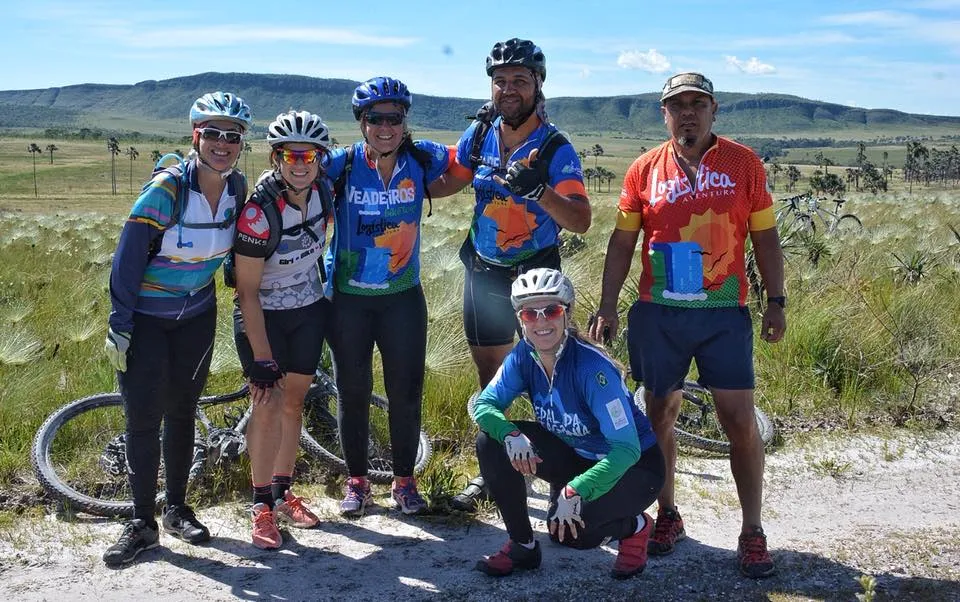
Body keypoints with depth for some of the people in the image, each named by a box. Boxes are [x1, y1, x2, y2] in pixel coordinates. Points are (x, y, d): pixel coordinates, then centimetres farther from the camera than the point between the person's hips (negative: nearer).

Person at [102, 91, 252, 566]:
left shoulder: (236, 189, -7)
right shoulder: (166, 189, -24)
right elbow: (127, 259, -19)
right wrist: (119, 326, -18)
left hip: (197, 316, 4)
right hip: (145, 317, -4)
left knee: (182, 411, 12)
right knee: (143, 418, -2)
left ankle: (177, 508, 25)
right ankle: (142, 523, 9)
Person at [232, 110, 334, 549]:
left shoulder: (323, 192, -11)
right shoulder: (259, 212, -28)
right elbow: (248, 291, -23)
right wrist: (261, 356, -23)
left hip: (308, 311, 5)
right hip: (263, 315, -5)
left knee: (294, 402, 11)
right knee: (267, 404, -10)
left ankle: (283, 492, 24)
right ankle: (262, 505, 3)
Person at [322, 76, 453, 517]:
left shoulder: (422, 159, -6)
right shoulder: (340, 164, -10)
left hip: (403, 297, 1)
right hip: (347, 298, -1)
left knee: (406, 392, 6)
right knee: (353, 393, 9)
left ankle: (404, 480, 25)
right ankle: (356, 481, 26)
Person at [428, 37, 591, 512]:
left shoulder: (555, 148, -15)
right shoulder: (480, 134, -2)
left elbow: (581, 221, -24)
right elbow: (447, 181, 12)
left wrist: (539, 190, -39)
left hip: (536, 274, -4)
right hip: (483, 272, 4)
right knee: (491, 378, 13)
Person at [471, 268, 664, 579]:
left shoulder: (592, 367, -30)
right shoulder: (523, 356, -12)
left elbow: (627, 448, -32)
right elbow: (484, 404, -13)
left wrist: (575, 491, -42)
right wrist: (511, 435, -35)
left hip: (633, 465, -6)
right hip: (577, 457, 6)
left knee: (568, 527, -31)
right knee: (491, 441, -15)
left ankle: (634, 527, 3)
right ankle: (522, 546, 2)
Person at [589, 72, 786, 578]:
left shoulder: (742, 163, 3)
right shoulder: (645, 170, 4)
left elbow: (765, 236, 6)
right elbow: (622, 242, 7)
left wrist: (776, 301, 1)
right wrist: (607, 307, 1)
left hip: (724, 313, -1)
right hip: (658, 313, 1)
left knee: (741, 421, -3)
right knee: (660, 415, 10)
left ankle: (752, 532, 10)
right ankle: (667, 515, 27)